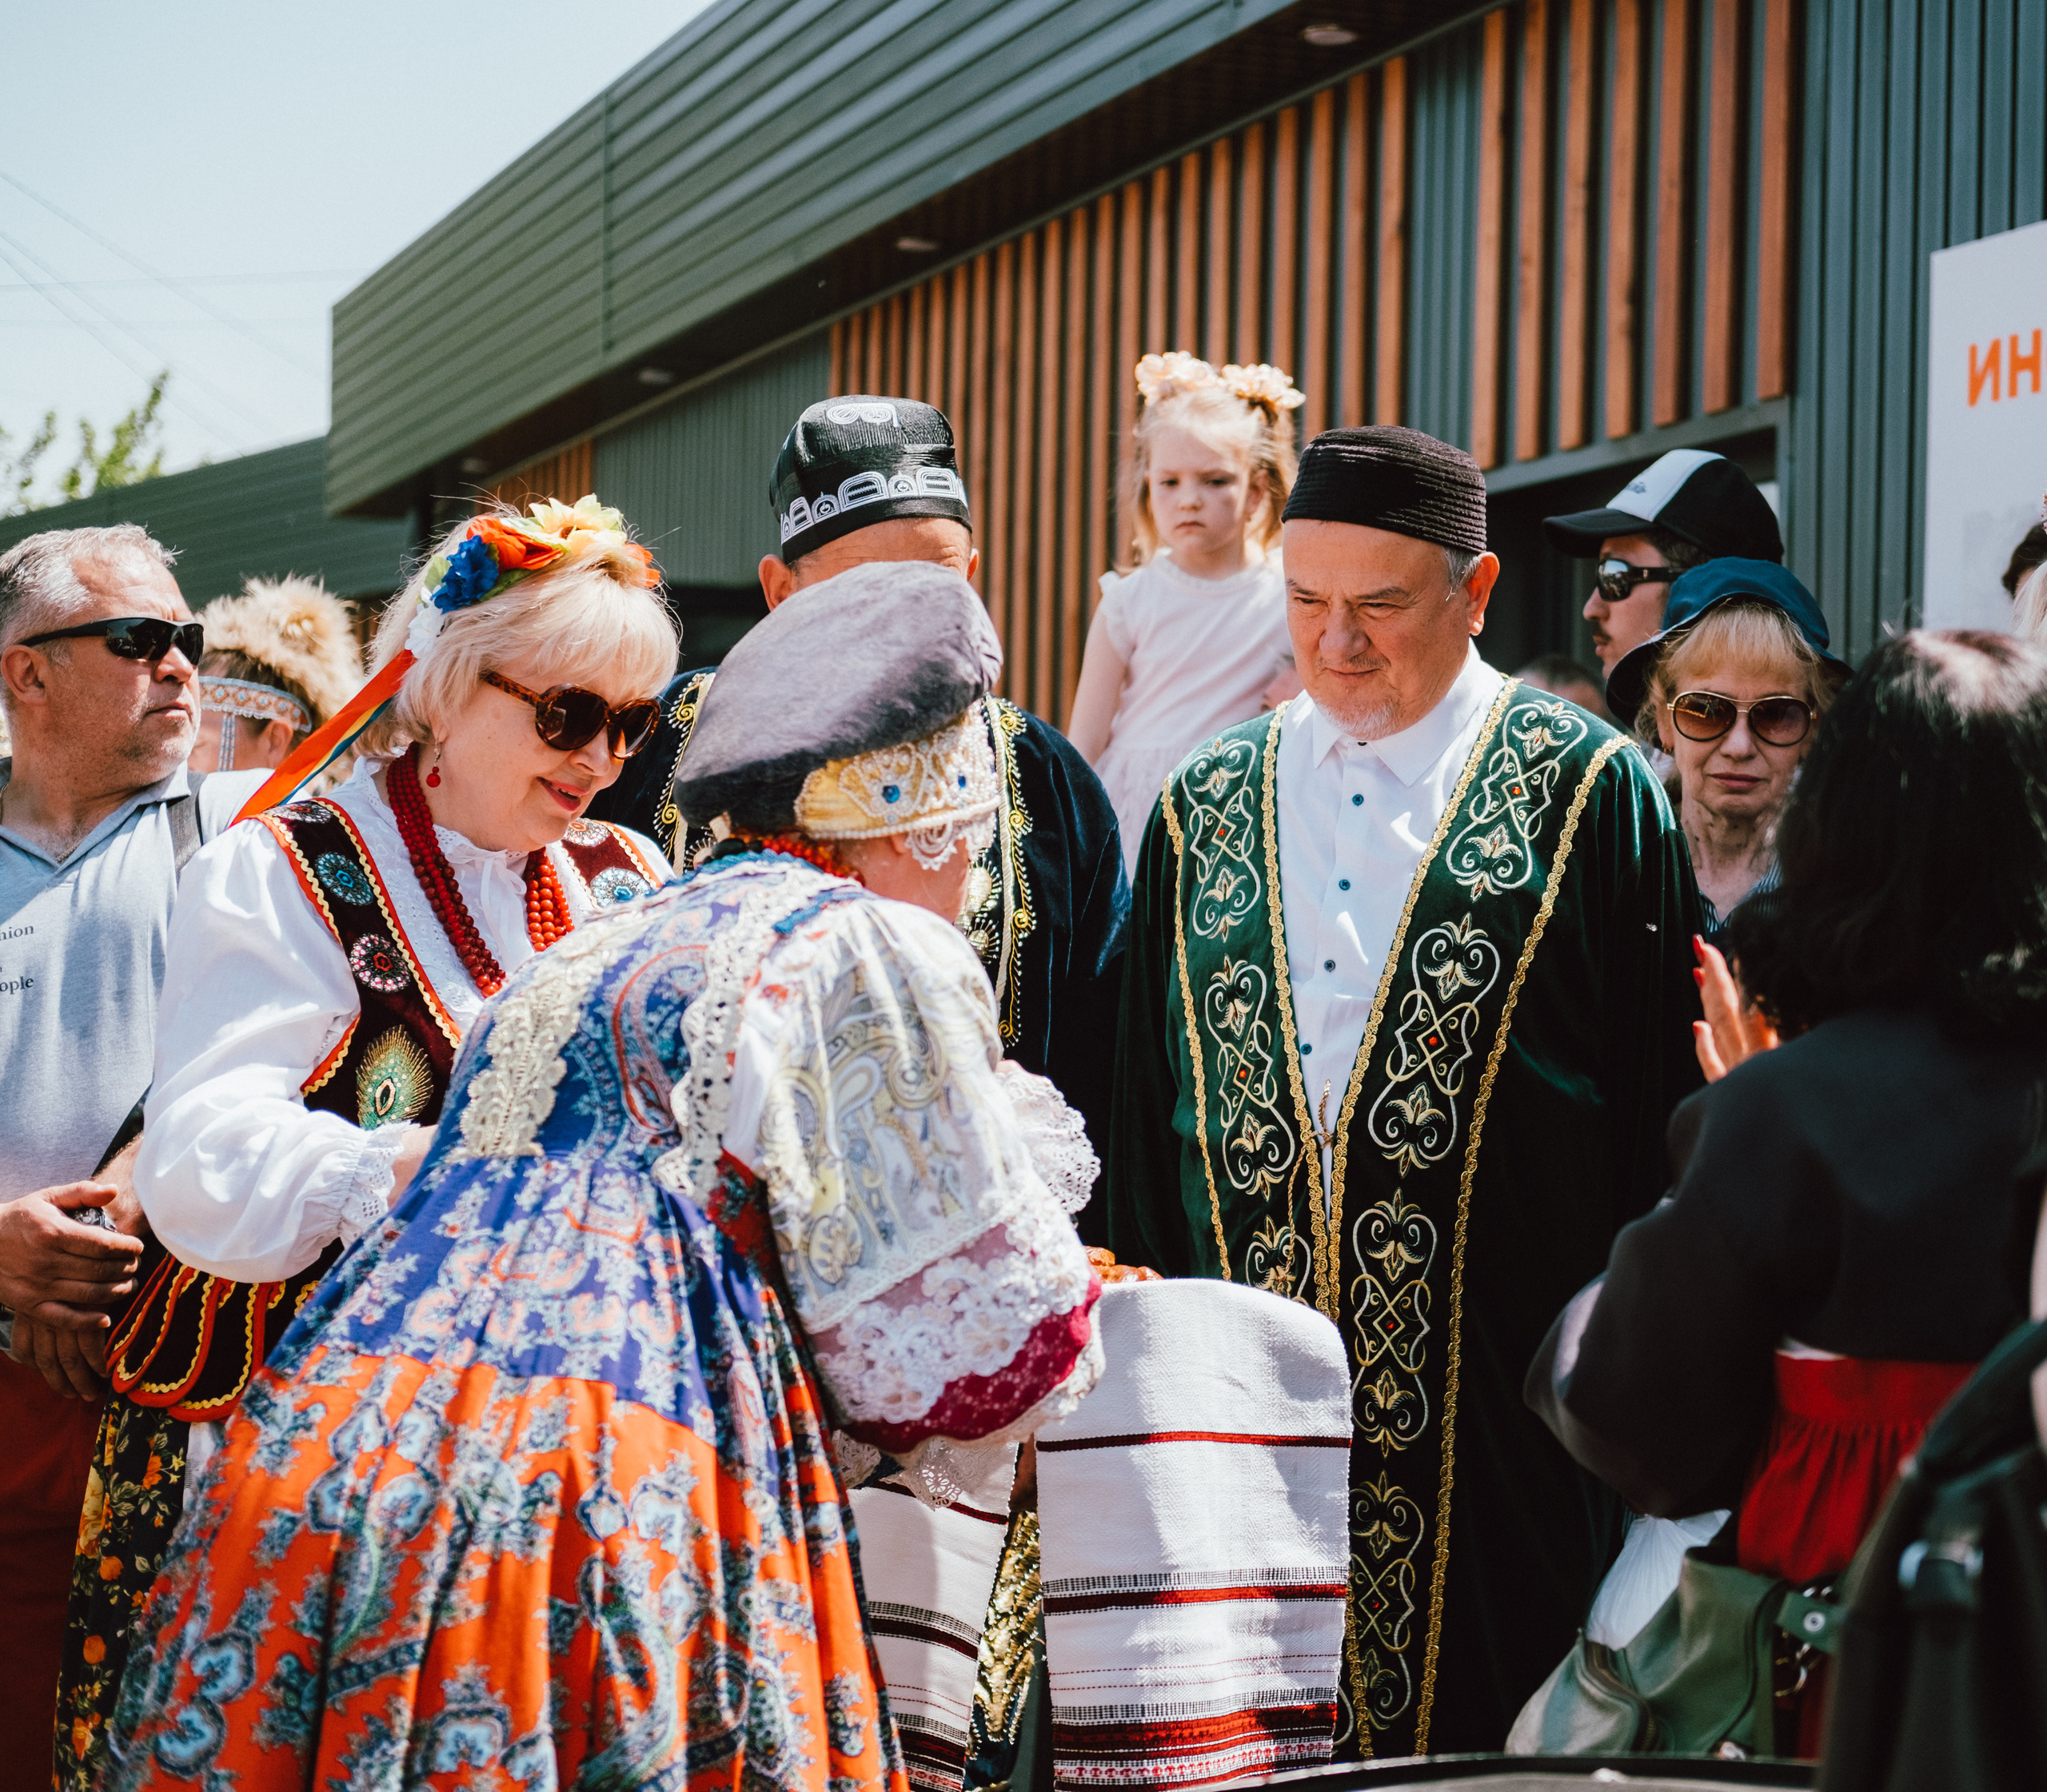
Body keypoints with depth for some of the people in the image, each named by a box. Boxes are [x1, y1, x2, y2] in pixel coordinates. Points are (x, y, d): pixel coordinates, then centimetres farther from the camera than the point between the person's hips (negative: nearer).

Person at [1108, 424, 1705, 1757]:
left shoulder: (1589, 793, 1)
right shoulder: (1209, 809, 13)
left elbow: (1665, 1097, -1)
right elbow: (1146, 1098, 17)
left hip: (1501, 1391, -3)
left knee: (1487, 1724, 0)